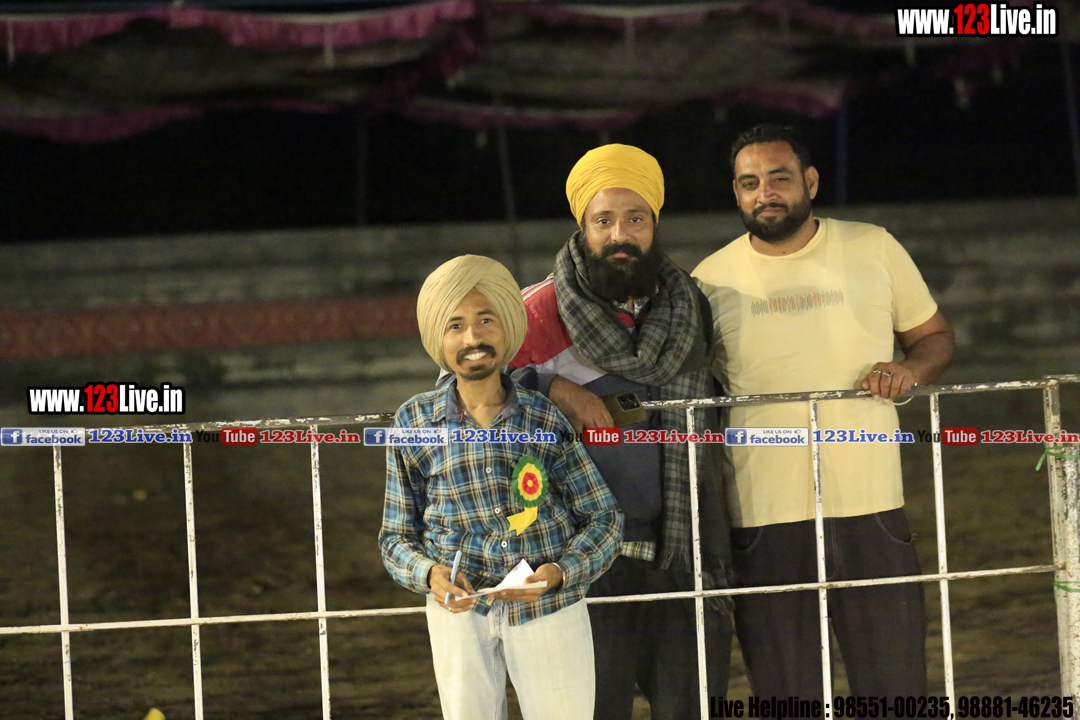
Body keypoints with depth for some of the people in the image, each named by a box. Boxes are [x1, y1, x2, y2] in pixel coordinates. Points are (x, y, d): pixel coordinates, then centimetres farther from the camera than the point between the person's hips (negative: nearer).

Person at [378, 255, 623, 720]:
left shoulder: (545, 420, -2)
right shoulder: (414, 423, 0)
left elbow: (604, 519, 2)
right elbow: (397, 536, 6)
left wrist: (559, 572, -16)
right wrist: (429, 573, -16)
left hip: (550, 608, 0)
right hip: (459, 607, 1)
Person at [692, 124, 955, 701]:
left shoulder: (873, 249, 5)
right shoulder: (711, 280, 4)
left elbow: (935, 336, 14)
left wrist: (910, 368, -7)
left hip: (871, 515, 0)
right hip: (762, 522, 0)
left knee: (896, 692, 1)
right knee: (787, 700, 4)